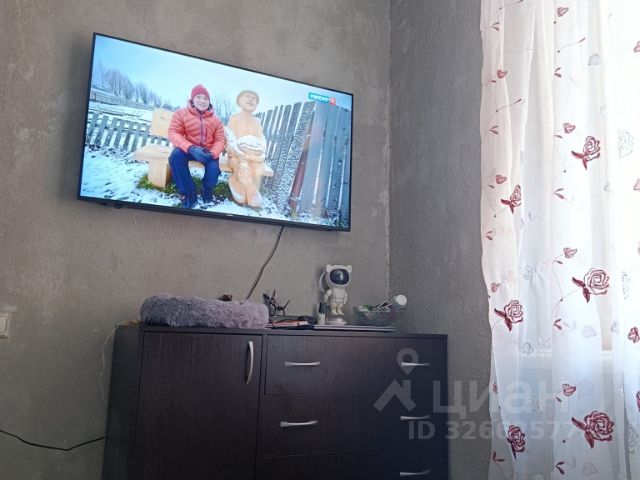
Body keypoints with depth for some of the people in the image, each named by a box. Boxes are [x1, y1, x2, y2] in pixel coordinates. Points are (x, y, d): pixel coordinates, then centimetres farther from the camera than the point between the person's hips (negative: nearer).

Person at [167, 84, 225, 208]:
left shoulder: (215, 119, 4)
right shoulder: (181, 113, -3)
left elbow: (220, 140, -1)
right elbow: (173, 133, -13)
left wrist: (212, 154, -25)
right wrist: (191, 148, -31)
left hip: (207, 151, 1)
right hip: (188, 149, -1)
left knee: (214, 169, -29)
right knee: (175, 155, -34)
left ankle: (207, 191, 12)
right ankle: (188, 193, -20)